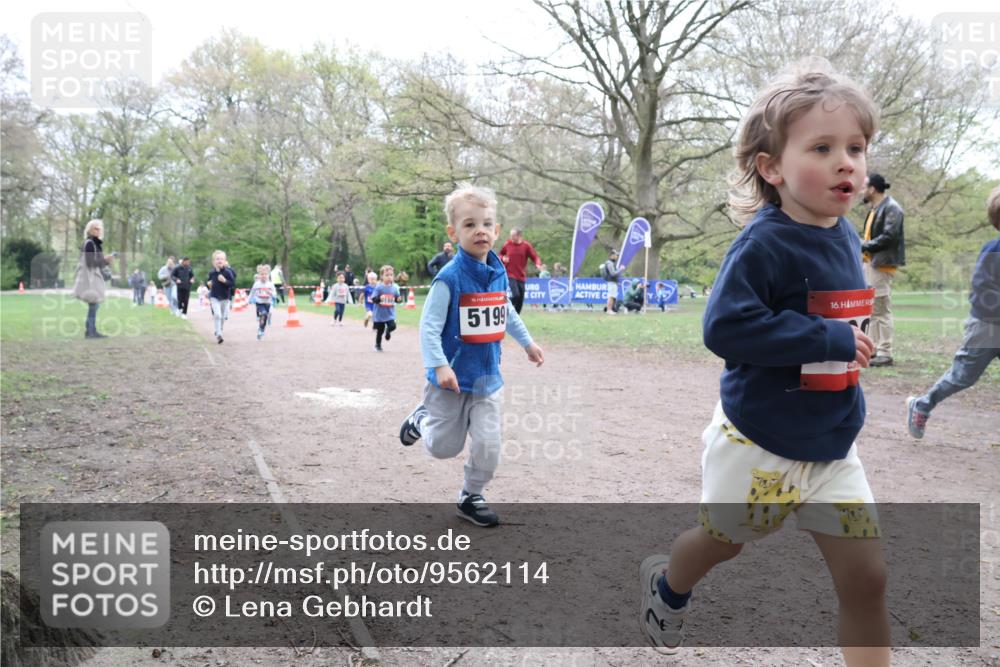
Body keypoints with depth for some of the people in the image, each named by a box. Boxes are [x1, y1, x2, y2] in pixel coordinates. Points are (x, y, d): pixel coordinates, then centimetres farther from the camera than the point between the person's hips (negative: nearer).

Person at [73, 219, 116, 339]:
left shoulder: (95, 243, 18)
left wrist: (106, 261, 7)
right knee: (94, 304, -11)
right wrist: (105, 260, -18)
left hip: (94, 277, 10)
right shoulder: (89, 243, -12)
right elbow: (90, 263, -19)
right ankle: (91, 331, -10)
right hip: (90, 278, -10)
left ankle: (89, 330, 15)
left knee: (94, 305, 11)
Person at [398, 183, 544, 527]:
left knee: (488, 447, 3)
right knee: (444, 447, 11)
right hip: (453, 378, -4)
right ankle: (422, 418, 43)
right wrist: (439, 366, -30)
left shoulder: (499, 273, 0)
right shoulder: (450, 277, -20)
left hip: (487, 377, 5)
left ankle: (471, 497, 27)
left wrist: (527, 342, 23)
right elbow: (429, 325, -21)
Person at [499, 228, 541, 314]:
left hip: (521, 276, 2)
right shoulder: (507, 244, -1)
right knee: (516, 295, -22)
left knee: (520, 300, 6)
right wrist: (503, 258, -8)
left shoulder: (526, 245, -2)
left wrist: (538, 264, -24)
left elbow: (535, 257, -3)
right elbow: (501, 254, 15)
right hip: (510, 275, -2)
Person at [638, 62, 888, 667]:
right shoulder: (764, 245, -21)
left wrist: (853, 345, 4)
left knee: (867, 577, 4)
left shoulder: (847, 238, 2)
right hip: (759, 441, -5)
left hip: (832, 446, 6)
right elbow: (726, 326, -32)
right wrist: (832, 341, -28)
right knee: (721, 542, 19)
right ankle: (666, 585, 52)